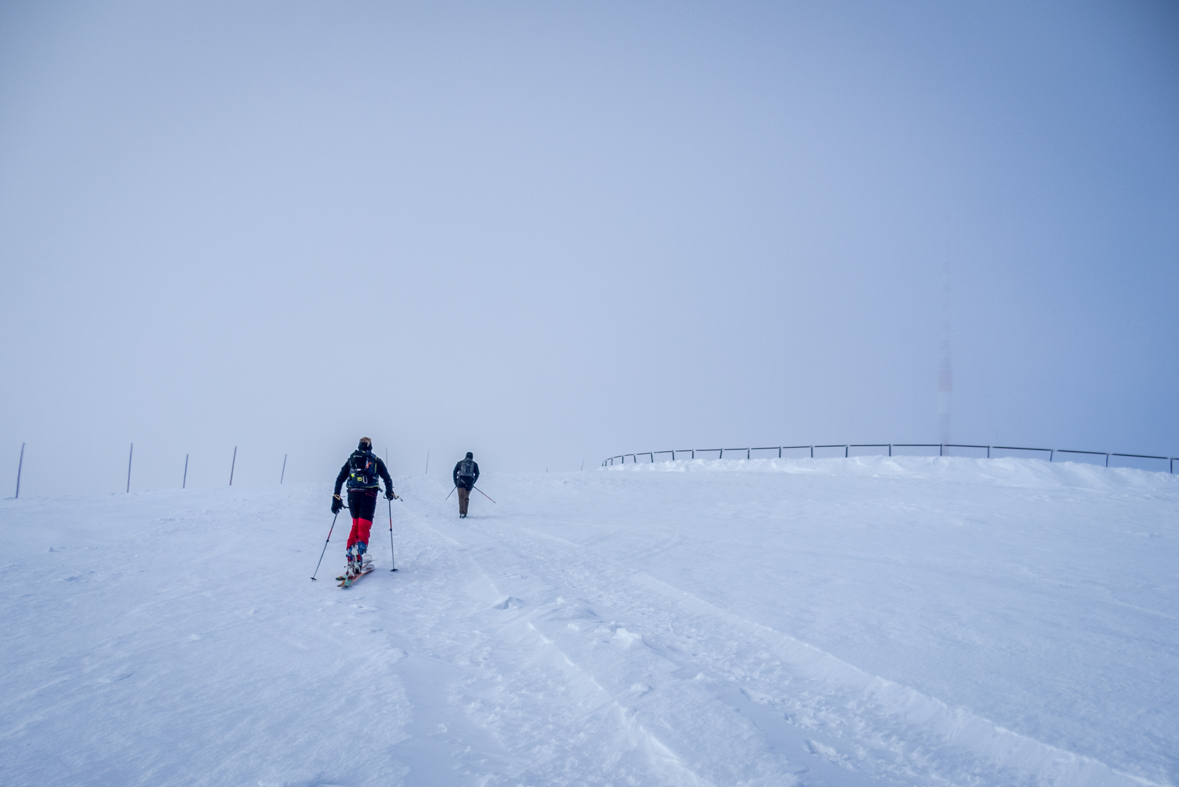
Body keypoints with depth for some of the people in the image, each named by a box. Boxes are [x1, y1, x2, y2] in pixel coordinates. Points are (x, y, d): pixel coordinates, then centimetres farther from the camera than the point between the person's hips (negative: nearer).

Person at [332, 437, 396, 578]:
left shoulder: (351, 459, 18)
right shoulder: (376, 460, 12)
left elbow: (339, 479, 11)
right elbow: (387, 479, 11)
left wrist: (336, 498, 12)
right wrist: (389, 493, 28)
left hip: (353, 495, 3)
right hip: (368, 495, -3)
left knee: (355, 525, 18)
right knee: (364, 528, -7)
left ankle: (351, 556, 8)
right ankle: (358, 556, -29)